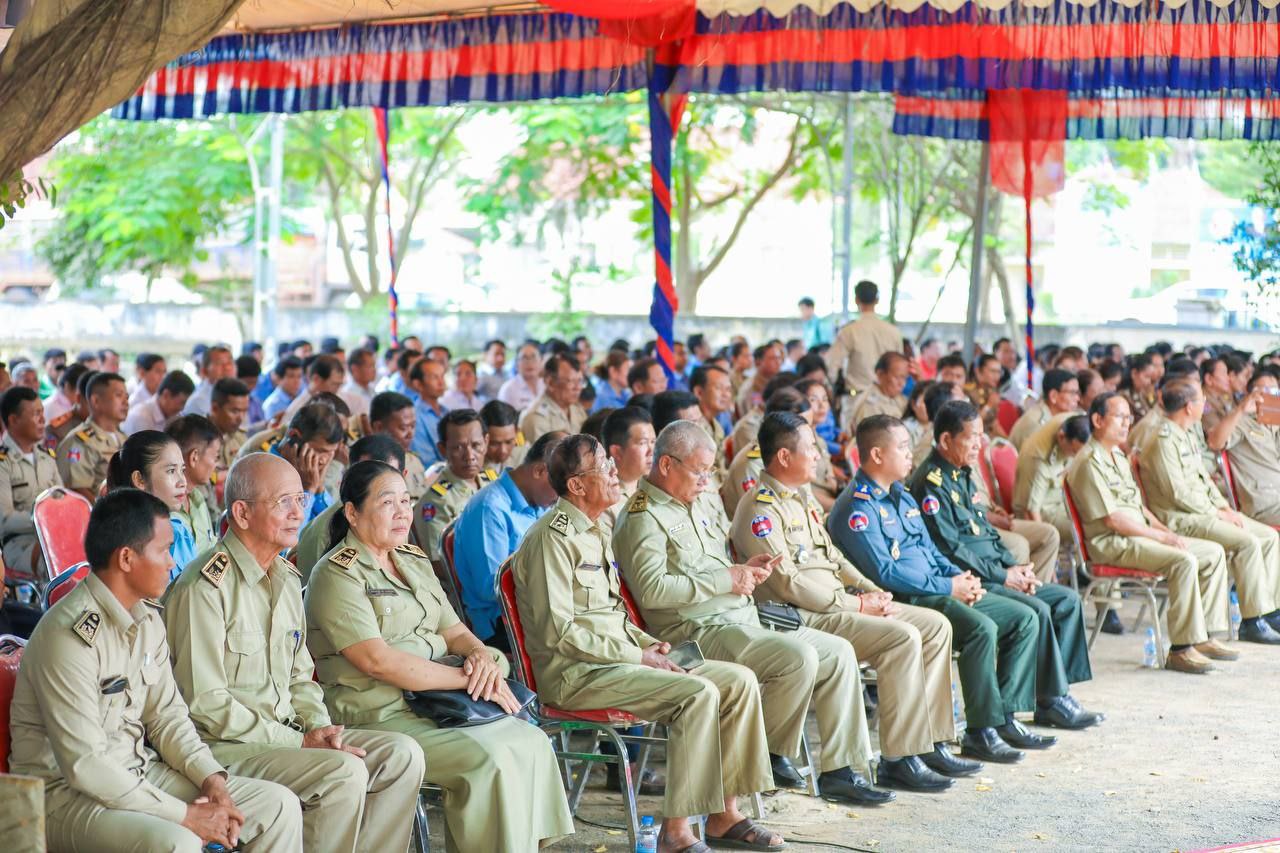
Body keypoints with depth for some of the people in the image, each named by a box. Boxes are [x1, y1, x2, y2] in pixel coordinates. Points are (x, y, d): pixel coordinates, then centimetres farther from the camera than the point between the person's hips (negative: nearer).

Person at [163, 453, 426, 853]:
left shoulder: (287, 578, 14)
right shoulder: (205, 587, -15)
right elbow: (206, 704, -18)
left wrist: (320, 728, -1)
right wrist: (299, 743, -17)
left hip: (286, 732, 9)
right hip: (221, 745, -9)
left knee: (402, 754, -6)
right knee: (343, 772, -28)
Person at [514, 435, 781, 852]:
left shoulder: (593, 530, 17)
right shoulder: (553, 536, -13)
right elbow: (558, 632, -19)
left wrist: (647, 643, 5)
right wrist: (636, 656, -15)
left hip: (615, 659, 9)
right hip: (576, 673, -9)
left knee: (739, 681, -2)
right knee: (698, 693, -27)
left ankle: (724, 813, 2)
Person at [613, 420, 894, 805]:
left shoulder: (690, 506, 23)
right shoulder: (643, 518, -9)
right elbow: (651, 589, -23)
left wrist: (744, 570, 11)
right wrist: (725, 579, -17)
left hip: (743, 624, 10)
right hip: (701, 633, -10)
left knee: (839, 652, 0)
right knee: (799, 657, -28)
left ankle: (841, 770, -1)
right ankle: (770, 754, -7)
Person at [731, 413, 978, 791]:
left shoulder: (803, 497, 19)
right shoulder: (760, 509, -13)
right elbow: (788, 582, -19)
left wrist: (870, 591, 5)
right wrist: (855, 604, -15)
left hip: (837, 603, 10)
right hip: (801, 617, -10)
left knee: (936, 626, 1)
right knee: (903, 638, -26)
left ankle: (930, 743, 2)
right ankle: (899, 759, -21)